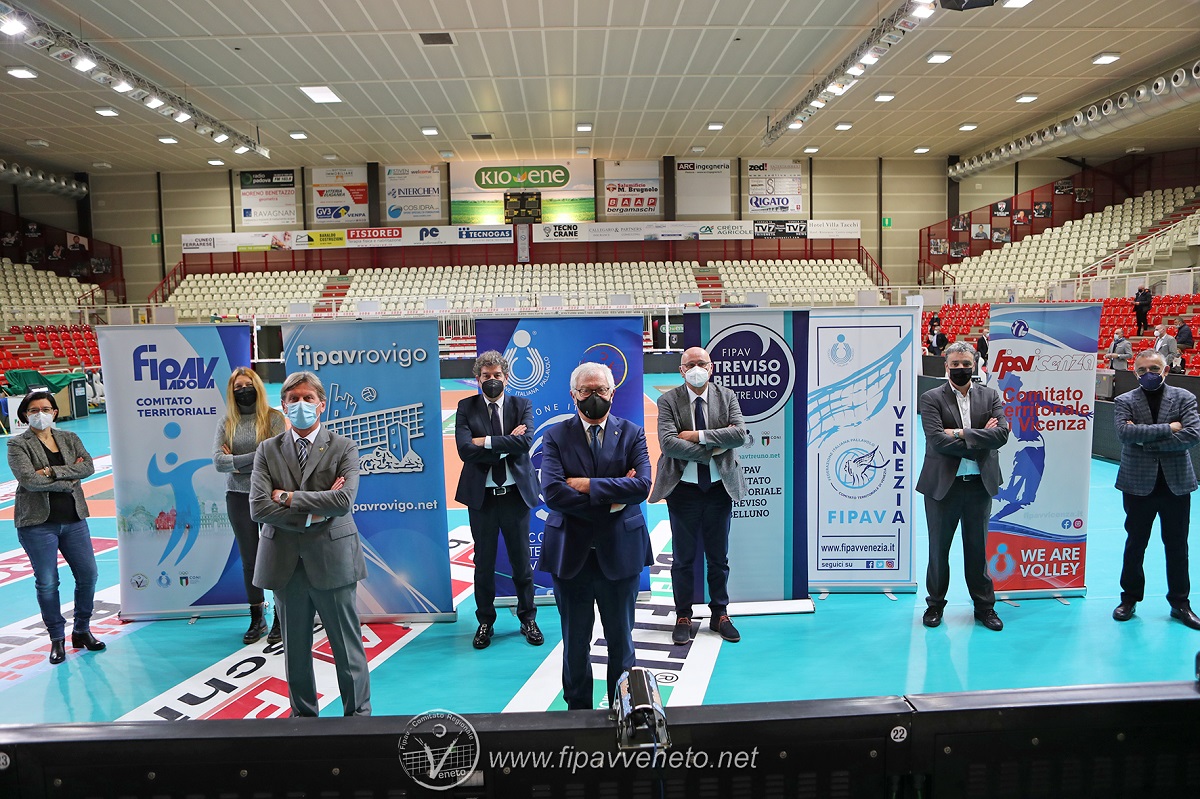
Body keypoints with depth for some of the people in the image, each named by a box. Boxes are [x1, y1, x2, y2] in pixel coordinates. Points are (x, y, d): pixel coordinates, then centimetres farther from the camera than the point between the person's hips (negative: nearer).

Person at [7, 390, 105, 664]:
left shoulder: (69, 439, 8)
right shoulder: (18, 444, -3)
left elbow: (88, 466, -8)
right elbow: (28, 480, -17)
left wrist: (52, 471, -18)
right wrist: (68, 480, -13)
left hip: (73, 519, 4)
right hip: (38, 522, -3)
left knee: (88, 574, 4)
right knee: (47, 583, 3)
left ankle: (82, 631, 22)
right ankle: (57, 638, 18)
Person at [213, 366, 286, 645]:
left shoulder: (273, 417, -3)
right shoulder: (226, 423, 7)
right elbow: (218, 461, -4)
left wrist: (236, 461, -9)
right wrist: (257, 458, -13)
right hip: (238, 497, 4)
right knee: (249, 558, 11)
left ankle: (279, 620, 12)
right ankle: (257, 619, 22)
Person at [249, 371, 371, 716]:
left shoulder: (344, 448, -1)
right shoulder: (268, 450, 5)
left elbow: (343, 501, -16)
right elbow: (259, 507, -7)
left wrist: (288, 497, -13)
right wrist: (314, 512, -14)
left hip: (332, 559, -2)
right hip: (285, 562, 3)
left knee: (347, 646, 6)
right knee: (295, 648, 15)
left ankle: (358, 714, 21)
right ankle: (303, 715, 32)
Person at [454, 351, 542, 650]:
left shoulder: (522, 405, 1)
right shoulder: (466, 408, 0)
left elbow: (525, 442, -17)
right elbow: (465, 449, -15)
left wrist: (486, 441, -18)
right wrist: (508, 443, -16)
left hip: (515, 493, 0)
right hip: (481, 495, 0)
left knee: (521, 560, 11)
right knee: (484, 563, 11)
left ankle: (528, 618, 28)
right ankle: (485, 621, 27)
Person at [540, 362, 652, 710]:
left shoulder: (632, 433, 1)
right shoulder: (555, 436, -1)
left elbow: (643, 485, -14)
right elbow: (552, 492, -15)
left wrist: (587, 484, -17)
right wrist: (610, 499, -15)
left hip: (619, 551, 0)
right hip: (570, 553, 0)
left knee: (621, 640, 13)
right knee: (575, 642, 14)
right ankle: (578, 709, 31)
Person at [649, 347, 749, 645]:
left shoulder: (727, 397, 1)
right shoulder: (668, 400, -6)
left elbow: (740, 434, -14)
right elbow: (668, 443, -19)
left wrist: (697, 435, -19)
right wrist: (713, 450, -18)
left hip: (719, 487, 2)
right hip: (684, 488, -2)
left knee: (718, 557, 13)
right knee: (683, 559, 9)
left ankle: (720, 615, 28)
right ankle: (683, 617, 22)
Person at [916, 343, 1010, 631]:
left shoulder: (990, 396, 5)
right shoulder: (932, 399, -5)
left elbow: (1002, 433, -10)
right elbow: (937, 440, -17)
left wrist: (962, 433, -18)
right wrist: (980, 440, -14)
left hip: (980, 485, 2)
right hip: (943, 485, -2)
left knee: (978, 548, 13)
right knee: (938, 548, 10)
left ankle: (984, 606, 27)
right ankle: (935, 604, 25)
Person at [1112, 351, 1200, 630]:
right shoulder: (1125, 402, -1)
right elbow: (1125, 432, -18)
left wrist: (1146, 439, -16)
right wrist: (1168, 428, -19)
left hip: (1176, 483, 1)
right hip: (1139, 484, -1)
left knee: (1177, 546, 11)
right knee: (1135, 544, 10)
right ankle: (1130, 598, 23)